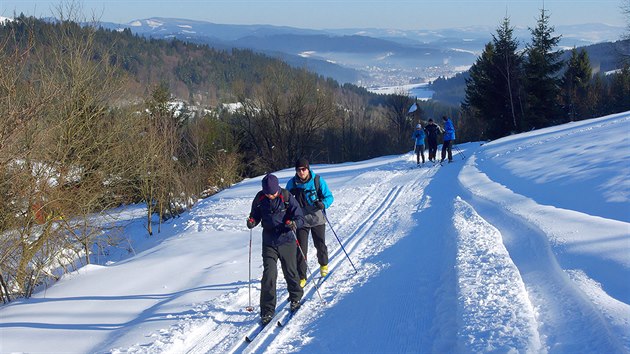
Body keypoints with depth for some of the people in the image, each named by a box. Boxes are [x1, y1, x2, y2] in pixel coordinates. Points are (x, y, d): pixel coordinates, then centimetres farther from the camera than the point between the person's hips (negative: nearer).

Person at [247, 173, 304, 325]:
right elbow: (255, 216, 10)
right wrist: (252, 222, -13)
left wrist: (294, 223, -31)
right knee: (268, 274, -6)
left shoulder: (286, 197, -11)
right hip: (269, 243, 1)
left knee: (290, 272, 9)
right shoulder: (259, 199, -4)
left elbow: (300, 217, -9)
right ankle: (267, 310, 1)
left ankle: (295, 298, 37)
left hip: (287, 240, -1)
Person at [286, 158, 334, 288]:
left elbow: (329, 196, -5)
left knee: (320, 245, 14)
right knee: (301, 249, -4)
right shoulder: (292, 183, -3)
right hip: (301, 220, 1)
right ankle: (301, 277, 5)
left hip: (317, 219, 0)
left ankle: (324, 264, 44)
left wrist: (323, 204, -27)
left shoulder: (318, 180, -9)